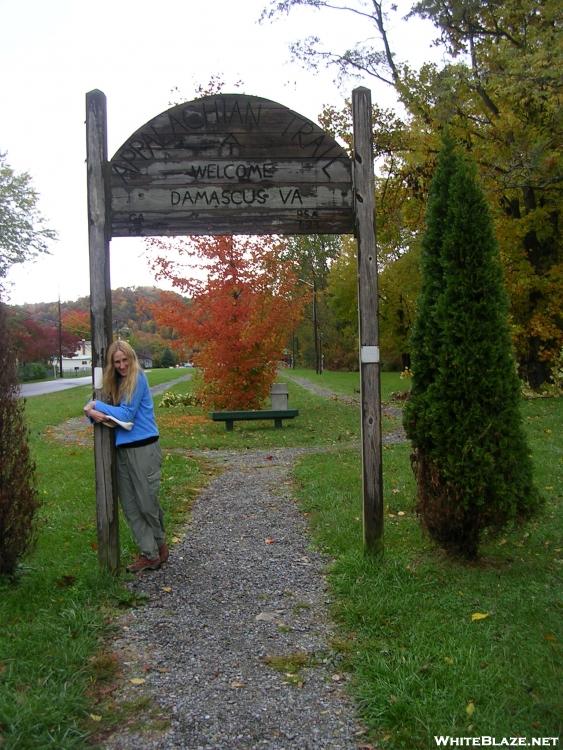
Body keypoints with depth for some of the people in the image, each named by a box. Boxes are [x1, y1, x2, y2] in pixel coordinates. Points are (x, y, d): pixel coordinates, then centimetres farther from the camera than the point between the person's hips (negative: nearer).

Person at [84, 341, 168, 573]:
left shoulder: (138, 379, -10)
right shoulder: (113, 382, 11)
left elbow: (126, 414, -15)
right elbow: (94, 408, 9)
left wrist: (97, 405, -5)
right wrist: (94, 413, -15)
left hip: (143, 449, -7)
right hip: (121, 450, 7)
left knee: (147, 503, 1)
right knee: (130, 507, 6)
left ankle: (160, 544, 26)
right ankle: (149, 554, 14)